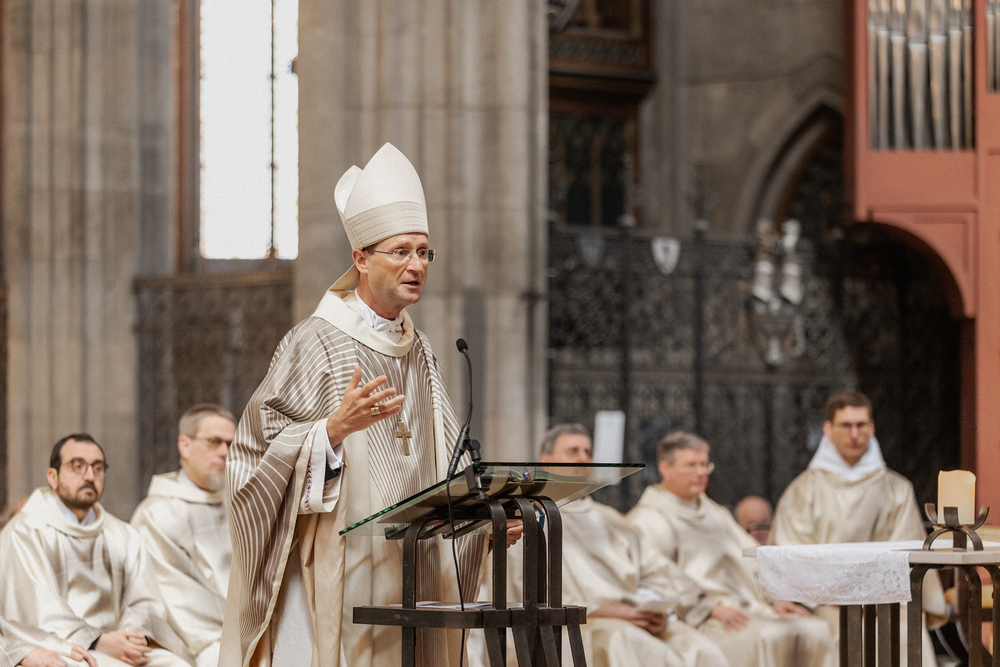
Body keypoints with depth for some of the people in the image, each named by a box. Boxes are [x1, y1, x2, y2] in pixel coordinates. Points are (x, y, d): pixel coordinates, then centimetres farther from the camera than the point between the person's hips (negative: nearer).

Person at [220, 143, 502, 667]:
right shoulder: (315, 343, -6)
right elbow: (262, 445, -12)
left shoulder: (418, 353, 15)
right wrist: (335, 427, -27)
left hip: (408, 576, 6)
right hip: (334, 573, -6)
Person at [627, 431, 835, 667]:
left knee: (816, 630, -18)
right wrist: (712, 608, -21)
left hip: (751, 610, 7)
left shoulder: (716, 515, 29)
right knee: (768, 638, -34)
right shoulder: (647, 521, 2)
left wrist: (776, 599, 5)